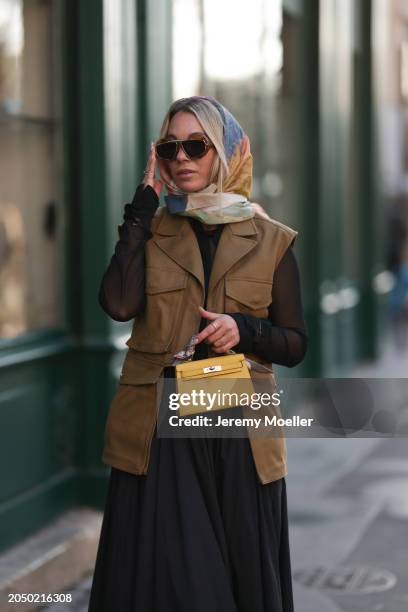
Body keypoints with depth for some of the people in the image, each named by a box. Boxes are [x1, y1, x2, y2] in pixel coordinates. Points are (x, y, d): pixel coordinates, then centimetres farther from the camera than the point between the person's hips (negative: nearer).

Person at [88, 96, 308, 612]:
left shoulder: (271, 241, 4)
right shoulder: (149, 230, 6)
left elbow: (295, 345, 6)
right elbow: (118, 303, -13)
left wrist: (244, 330, -15)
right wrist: (144, 204, -8)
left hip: (239, 435, 0)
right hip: (157, 432, 0)